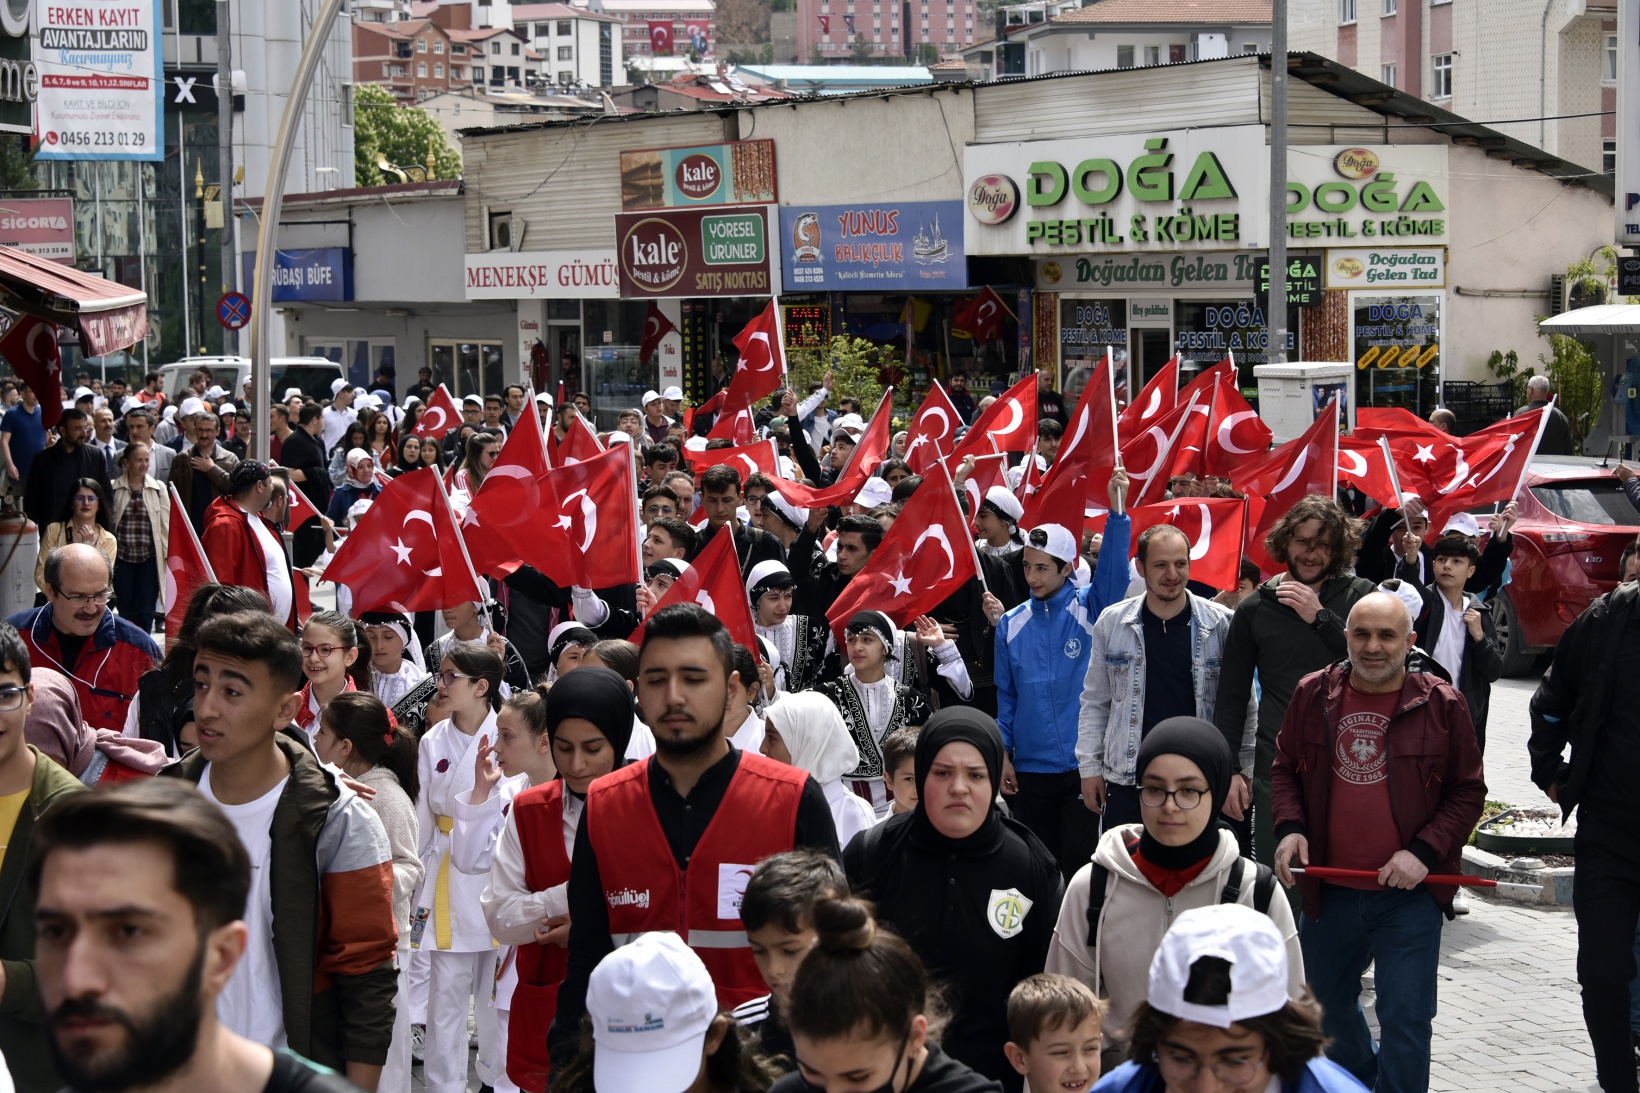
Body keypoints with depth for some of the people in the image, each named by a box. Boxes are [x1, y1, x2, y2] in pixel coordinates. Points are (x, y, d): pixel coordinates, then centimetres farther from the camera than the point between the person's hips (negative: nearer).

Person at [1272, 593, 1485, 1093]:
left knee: (1405, 1020, -7)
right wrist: (1289, 827, -6)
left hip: (1410, 895, -4)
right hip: (1328, 890, 4)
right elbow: (1285, 768, 12)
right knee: (1327, 1005, 21)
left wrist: (1424, 851, -14)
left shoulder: (1442, 705, -7)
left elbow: (1468, 791, -1)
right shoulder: (1313, 694, 1)